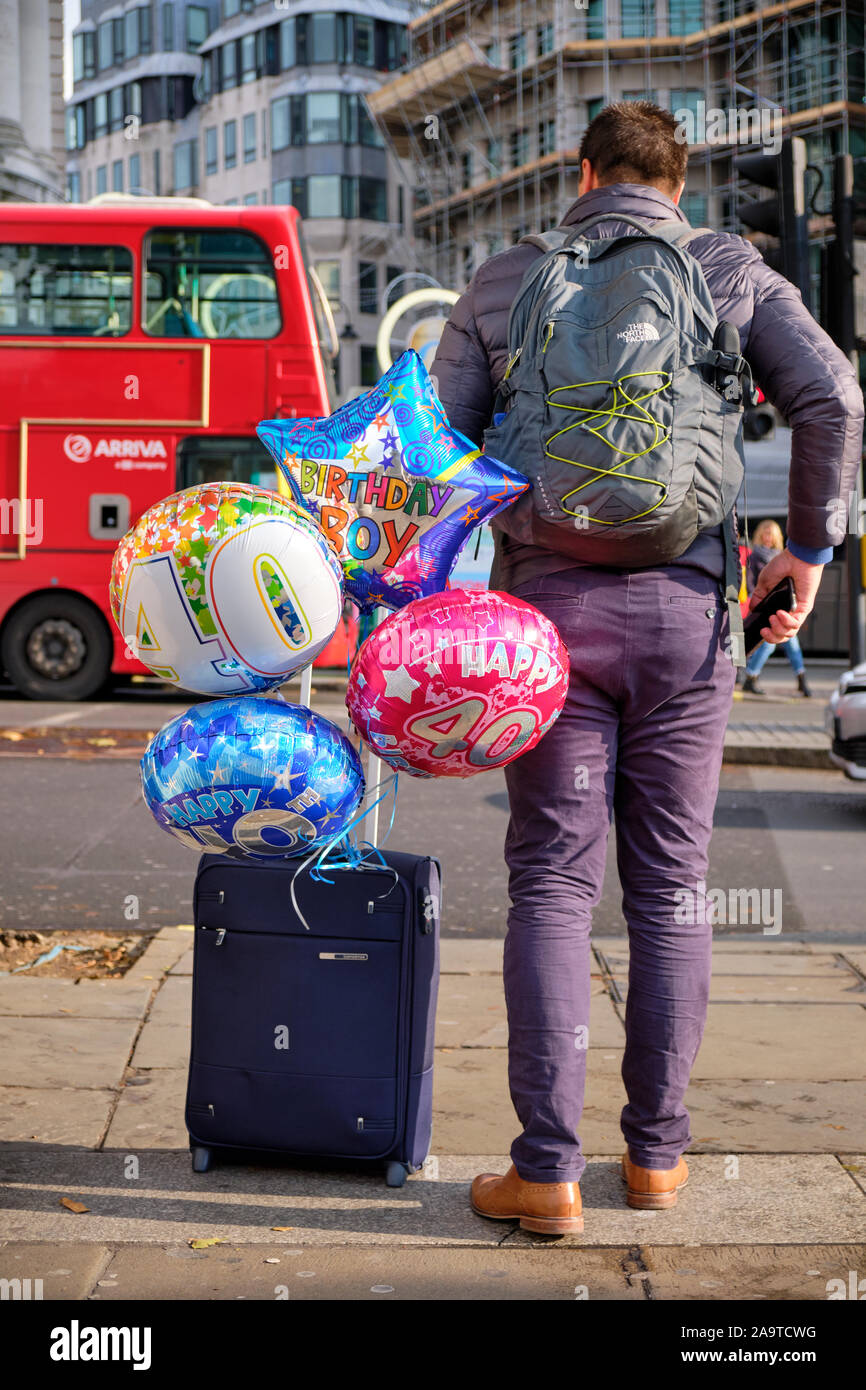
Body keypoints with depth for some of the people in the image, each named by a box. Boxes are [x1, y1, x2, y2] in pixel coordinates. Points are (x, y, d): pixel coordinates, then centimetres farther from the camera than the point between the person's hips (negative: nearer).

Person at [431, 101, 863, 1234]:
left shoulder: (503, 283, 9)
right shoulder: (732, 269, 7)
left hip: (547, 606, 0)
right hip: (684, 610, 1)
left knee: (552, 885, 2)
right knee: (671, 885, 10)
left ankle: (546, 1168, -2)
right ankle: (657, 1150, 17)